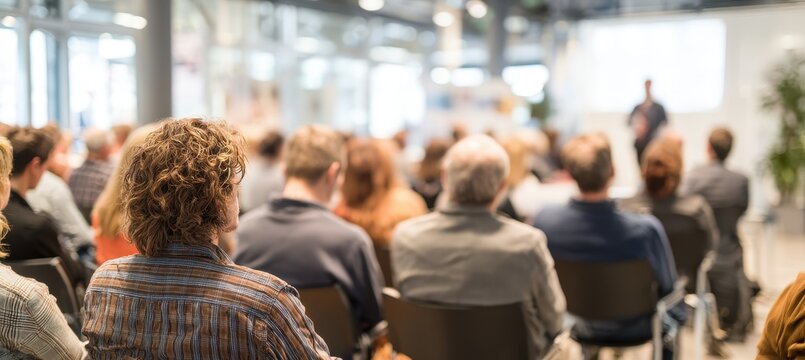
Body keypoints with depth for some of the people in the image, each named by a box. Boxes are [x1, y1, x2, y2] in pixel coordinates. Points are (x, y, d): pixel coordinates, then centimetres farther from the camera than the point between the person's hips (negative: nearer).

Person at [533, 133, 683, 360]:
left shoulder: (544, 221, -26)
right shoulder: (646, 229, -34)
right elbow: (666, 284, -16)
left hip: (580, 324, 3)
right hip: (635, 327, -3)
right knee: (676, 309, 32)